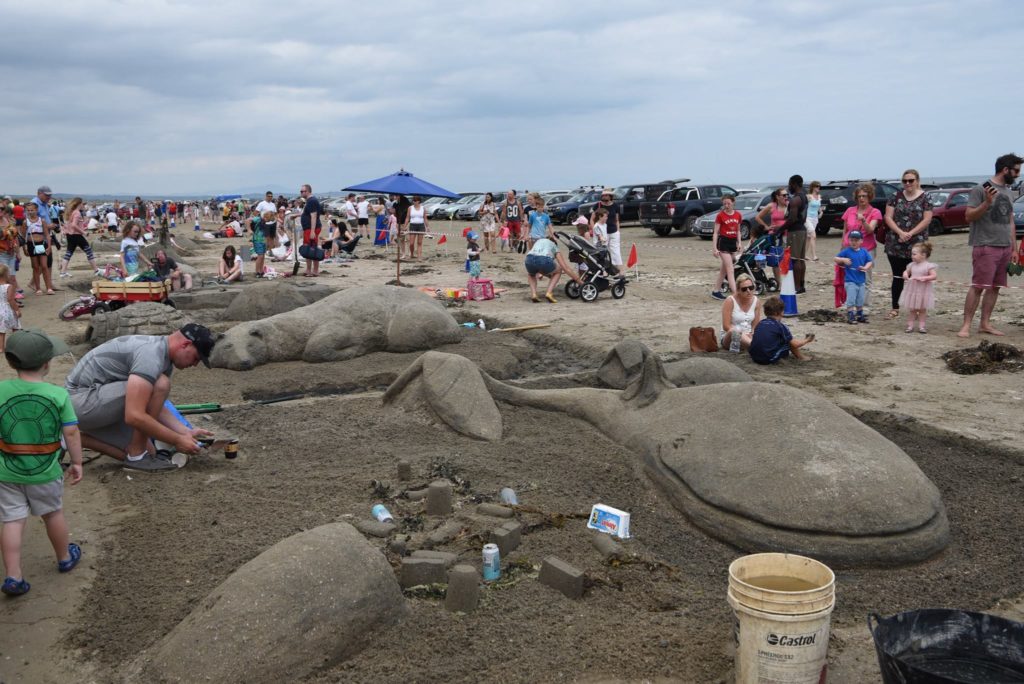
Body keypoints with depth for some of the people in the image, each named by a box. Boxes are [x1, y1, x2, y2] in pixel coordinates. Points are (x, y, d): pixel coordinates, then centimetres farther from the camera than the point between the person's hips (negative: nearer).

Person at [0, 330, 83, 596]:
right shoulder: (58, 394, -15)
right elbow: (71, 433, -12)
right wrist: (77, 462, 1)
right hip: (45, 472, 0)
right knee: (53, 514, 19)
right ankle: (65, 558, 38)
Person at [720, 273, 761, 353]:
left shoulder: (756, 301, 1)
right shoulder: (730, 301, -12)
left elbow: (756, 325, 6)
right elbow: (726, 326, -14)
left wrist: (751, 334, -16)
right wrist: (742, 333, -23)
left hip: (748, 337, 4)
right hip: (729, 337, -4)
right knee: (734, 331, -42)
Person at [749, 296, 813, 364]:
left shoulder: (760, 324, 11)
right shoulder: (781, 326, -5)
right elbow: (794, 344, 0)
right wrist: (806, 341, 21)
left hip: (754, 358, 6)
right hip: (770, 359, -6)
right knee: (789, 342, 11)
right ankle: (800, 357, 31)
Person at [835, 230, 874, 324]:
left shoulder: (864, 252, 4)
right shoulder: (846, 251, -4)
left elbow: (870, 261, 6)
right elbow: (836, 259, -1)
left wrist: (866, 267, -14)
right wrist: (843, 260, -20)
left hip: (861, 281, 4)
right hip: (850, 281, -4)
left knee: (860, 300, 14)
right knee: (851, 299, -7)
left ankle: (860, 315, 26)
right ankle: (850, 316, 0)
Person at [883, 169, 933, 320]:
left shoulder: (925, 198, 1)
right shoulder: (896, 197, 6)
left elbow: (927, 220, -4)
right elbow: (888, 217, 1)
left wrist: (910, 234, -15)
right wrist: (900, 232, -13)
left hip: (916, 244, -2)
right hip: (895, 244, 2)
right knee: (897, 276, 7)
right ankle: (895, 308, 14)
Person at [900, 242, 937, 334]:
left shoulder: (928, 266, -12)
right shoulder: (912, 265, 3)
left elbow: (934, 276, -16)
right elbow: (906, 271, 15)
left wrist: (923, 278, -27)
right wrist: (905, 274, -8)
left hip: (923, 291, -4)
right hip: (912, 290, 4)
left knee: (922, 309, 8)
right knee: (912, 309, 8)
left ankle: (921, 326, 14)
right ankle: (910, 325, 13)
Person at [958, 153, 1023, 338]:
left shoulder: (1009, 192, 17)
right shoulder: (981, 189, -6)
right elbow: (969, 217, -9)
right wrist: (987, 203, -23)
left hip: (1005, 248, 7)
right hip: (986, 246, -7)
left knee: (995, 287, 7)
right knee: (978, 286, -11)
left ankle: (985, 324, 13)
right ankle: (966, 326, -9)